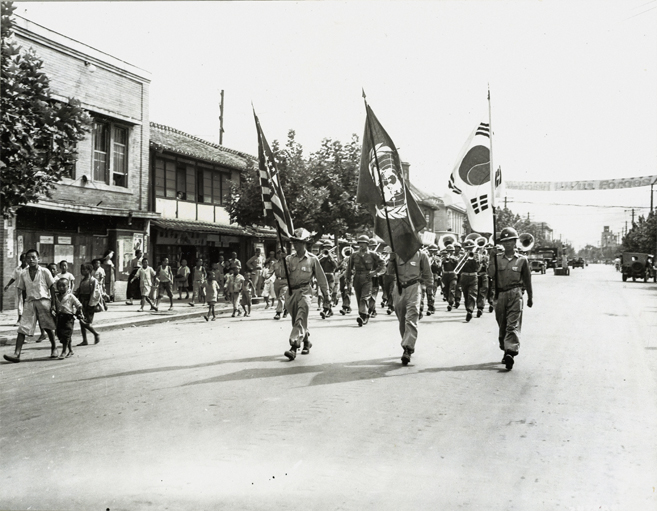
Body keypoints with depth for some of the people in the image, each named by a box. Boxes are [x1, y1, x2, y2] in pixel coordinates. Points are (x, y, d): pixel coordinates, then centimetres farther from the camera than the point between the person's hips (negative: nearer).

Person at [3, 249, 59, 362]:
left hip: (44, 301, -2)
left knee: (48, 327, 5)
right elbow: (23, 290, 14)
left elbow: (52, 288, 1)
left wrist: (53, 304, -4)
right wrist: (24, 305, 9)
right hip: (29, 302, 2)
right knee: (22, 328, -8)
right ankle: (17, 354, -11)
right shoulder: (23, 274, 7)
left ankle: (54, 348, 25)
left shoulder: (44, 272, -1)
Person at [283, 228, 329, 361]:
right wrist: (283, 263, -19)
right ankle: (306, 343, 33)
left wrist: (325, 293, 13)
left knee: (300, 319, -18)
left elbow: (321, 277, 8)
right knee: (295, 320, 13)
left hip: (304, 292, -4)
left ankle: (294, 347, -24)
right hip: (291, 292, 4)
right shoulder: (289, 259, 8)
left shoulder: (312, 259, 1)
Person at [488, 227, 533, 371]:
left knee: (513, 325, -12)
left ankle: (511, 351, -22)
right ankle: (505, 350, 24)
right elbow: (490, 274, -4)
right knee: (502, 325, 10)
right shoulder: (497, 259, 9)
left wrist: (530, 297, 17)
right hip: (500, 295, 3)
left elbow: (527, 279, 12)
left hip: (515, 294, -3)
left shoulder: (522, 260, 6)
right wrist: (493, 259, -12)